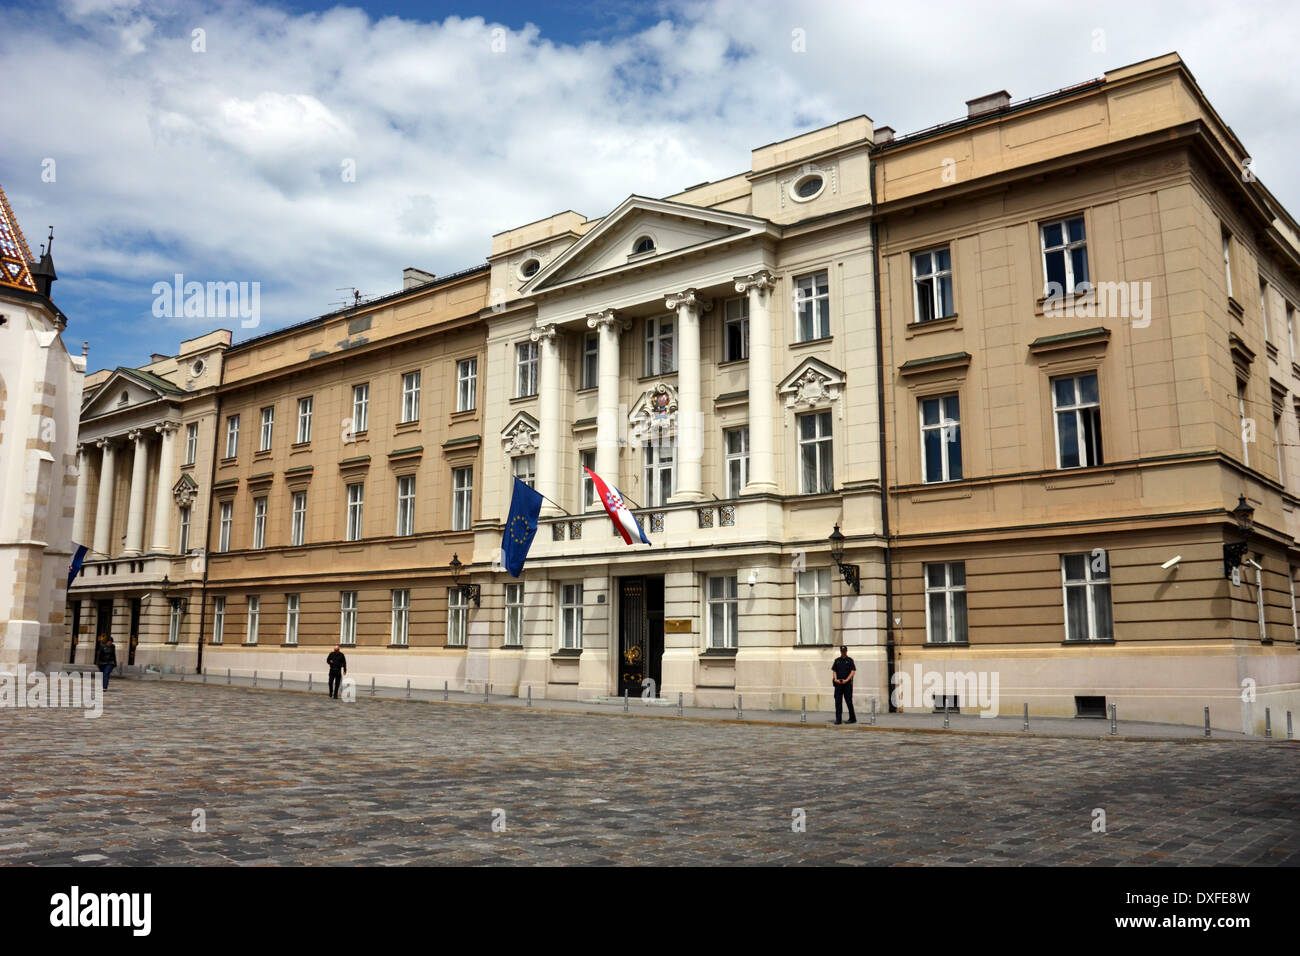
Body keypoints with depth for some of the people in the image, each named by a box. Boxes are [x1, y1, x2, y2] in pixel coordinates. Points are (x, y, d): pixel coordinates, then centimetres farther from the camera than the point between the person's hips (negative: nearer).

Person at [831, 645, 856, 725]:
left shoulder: (849, 660, 2)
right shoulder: (837, 660, 13)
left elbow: (853, 671, -4)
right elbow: (834, 670, 12)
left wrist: (846, 680, -14)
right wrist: (835, 679, -5)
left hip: (847, 683, -3)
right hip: (838, 683, 3)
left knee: (849, 701, 0)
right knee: (838, 701, -1)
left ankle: (852, 718, 14)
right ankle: (838, 719, 2)